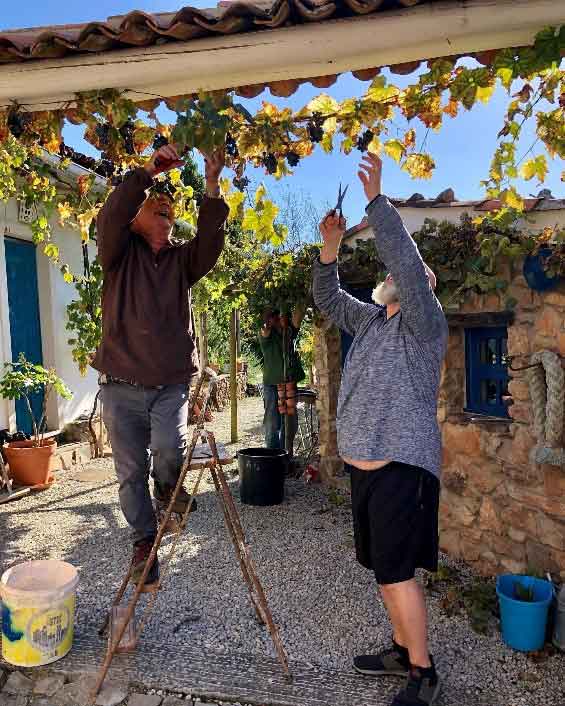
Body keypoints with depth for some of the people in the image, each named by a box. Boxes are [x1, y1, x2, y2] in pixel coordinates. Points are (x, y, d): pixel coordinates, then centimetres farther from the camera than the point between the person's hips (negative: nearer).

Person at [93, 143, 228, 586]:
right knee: (131, 472, 7)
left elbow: (211, 238, -8)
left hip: (172, 384, 0)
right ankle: (144, 541, 28)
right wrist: (149, 172, -17)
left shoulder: (183, 258, 10)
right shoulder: (121, 253, 5)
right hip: (122, 386, 0)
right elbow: (110, 217, -14)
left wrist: (212, 187, -18)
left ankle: (168, 486, 11)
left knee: (169, 452, -23)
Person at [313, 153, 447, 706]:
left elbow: (405, 259, -21)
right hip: (363, 464, 8)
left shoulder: (425, 322, -7)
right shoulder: (371, 321, 15)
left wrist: (376, 199, -17)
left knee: (396, 572, -2)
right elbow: (327, 298, 17)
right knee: (384, 569, 17)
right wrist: (330, 248, 3)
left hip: (402, 465, -8)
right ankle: (402, 651, 34)